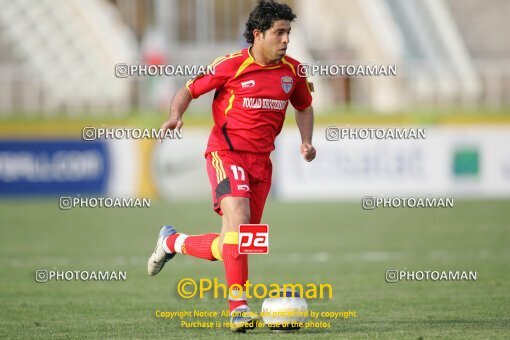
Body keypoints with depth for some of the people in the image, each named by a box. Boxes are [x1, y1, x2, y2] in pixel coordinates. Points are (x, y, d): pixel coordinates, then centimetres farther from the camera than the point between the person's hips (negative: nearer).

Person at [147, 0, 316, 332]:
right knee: (238, 216, -28)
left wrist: (306, 141, 6)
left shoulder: (292, 71, 6)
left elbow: (304, 107, 24)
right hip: (227, 152, -5)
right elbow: (188, 91, 1)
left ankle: (173, 242, 33)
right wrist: (176, 116, -19)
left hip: (261, 160, 6)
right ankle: (238, 306, -26)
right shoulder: (230, 66, -8)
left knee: (231, 247, 6)